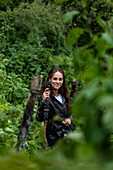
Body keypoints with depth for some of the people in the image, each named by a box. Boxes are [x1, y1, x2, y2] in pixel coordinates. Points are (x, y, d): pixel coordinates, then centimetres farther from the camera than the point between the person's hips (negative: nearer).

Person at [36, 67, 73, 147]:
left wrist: (69, 119, 1)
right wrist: (43, 101, -34)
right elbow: (40, 118, -22)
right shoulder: (45, 97, -11)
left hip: (69, 133, 6)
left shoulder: (64, 96, 9)